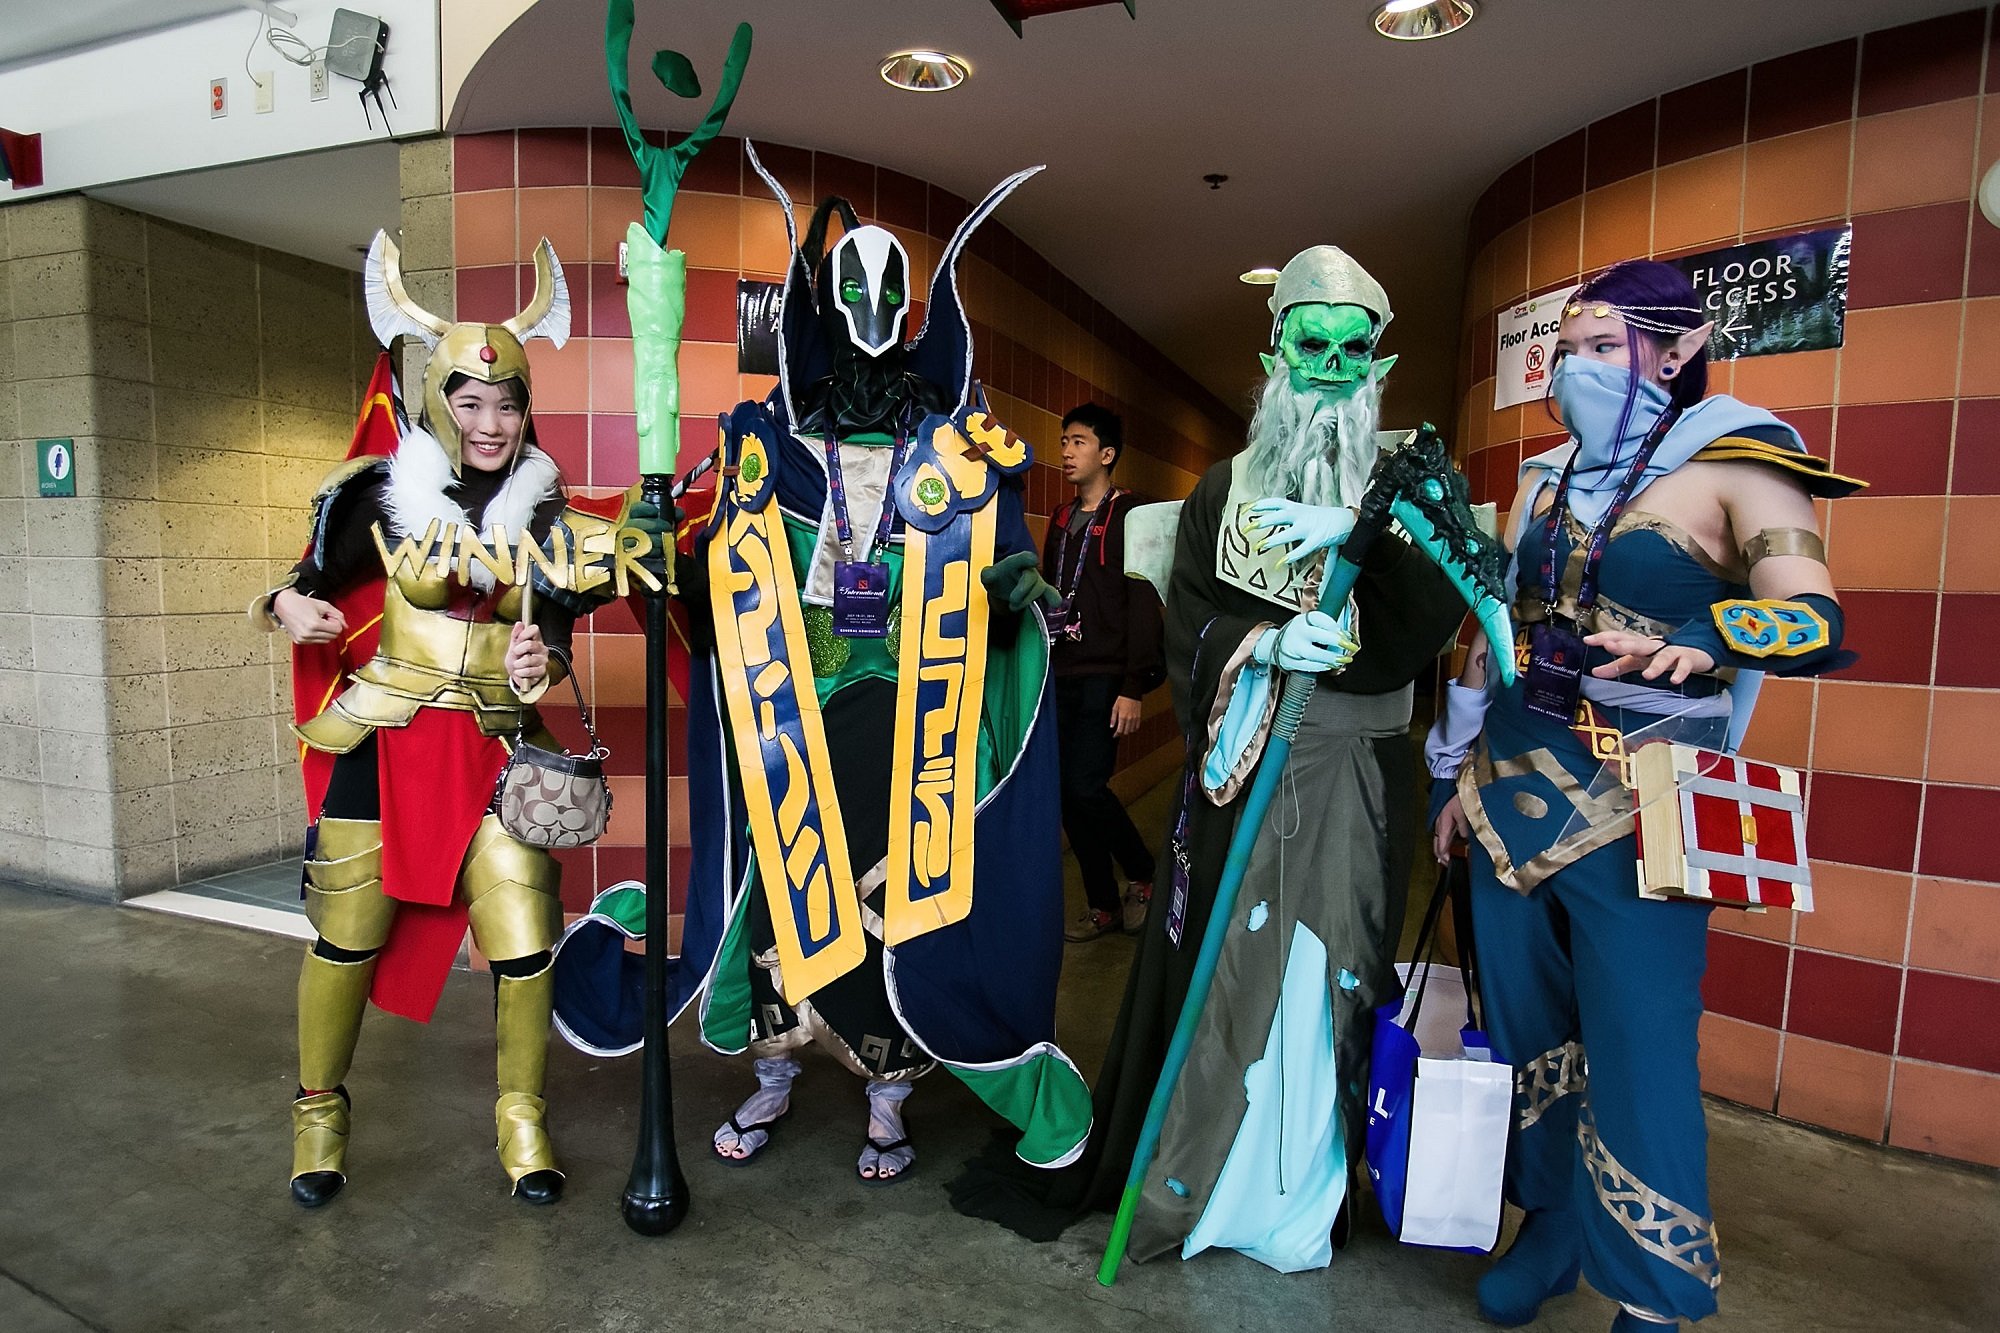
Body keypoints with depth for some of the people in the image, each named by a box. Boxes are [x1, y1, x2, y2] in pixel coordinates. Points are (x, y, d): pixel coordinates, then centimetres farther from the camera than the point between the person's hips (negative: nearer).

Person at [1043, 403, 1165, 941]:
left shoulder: (1130, 517, -5)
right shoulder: (1061, 520, 16)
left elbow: (1144, 604, -12)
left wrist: (1133, 688, -17)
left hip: (1105, 679, -7)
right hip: (1060, 676, 7)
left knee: (1085, 786, -14)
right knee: (1067, 793, 6)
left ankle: (1142, 875, 12)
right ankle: (1103, 905, 20)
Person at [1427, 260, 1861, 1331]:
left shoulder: (1735, 468, -4)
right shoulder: (1544, 482, 12)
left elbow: (1817, 620, -17)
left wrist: (1714, 634, -39)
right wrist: (1457, 773, 16)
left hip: (1637, 811, -5)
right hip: (1514, 792, 5)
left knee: (1638, 1053, 2)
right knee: (1525, 1021, 14)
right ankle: (1552, 1222, 35)